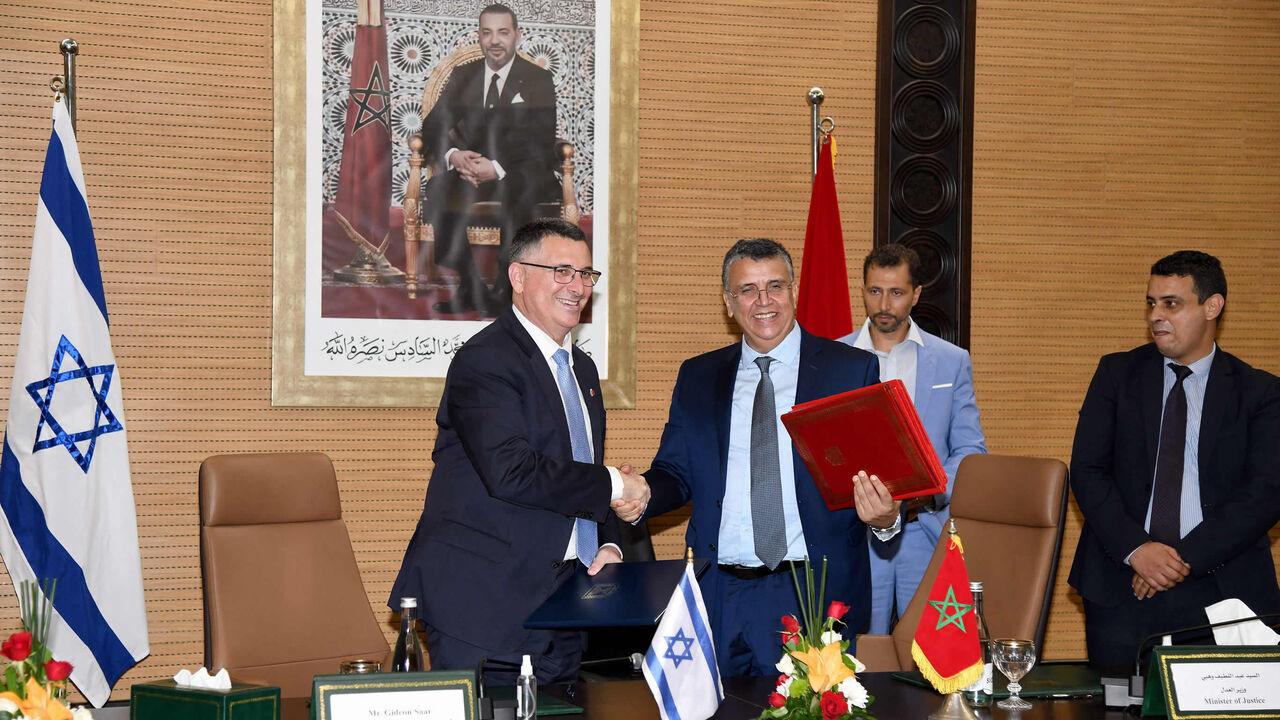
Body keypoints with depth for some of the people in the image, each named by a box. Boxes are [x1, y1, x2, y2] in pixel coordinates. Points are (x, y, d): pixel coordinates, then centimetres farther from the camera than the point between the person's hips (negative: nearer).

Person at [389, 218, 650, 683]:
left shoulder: (581, 368, 18)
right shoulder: (485, 360, -11)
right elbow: (510, 472, -24)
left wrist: (609, 544, 6)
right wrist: (613, 485, -14)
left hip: (560, 598, 8)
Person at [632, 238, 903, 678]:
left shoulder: (853, 370, 3)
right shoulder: (697, 378, 13)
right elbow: (676, 472, 12)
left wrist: (885, 515, -21)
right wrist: (640, 494, -10)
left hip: (815, 597, -2)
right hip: (720, 598, 3)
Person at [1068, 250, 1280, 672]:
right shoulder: (1117, 374, 10)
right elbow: (1086, 471, 2)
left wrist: (1187, 557, -15)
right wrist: (1135, 548, -13)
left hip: (1221, 585, -1)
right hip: (1121, 582, 1)